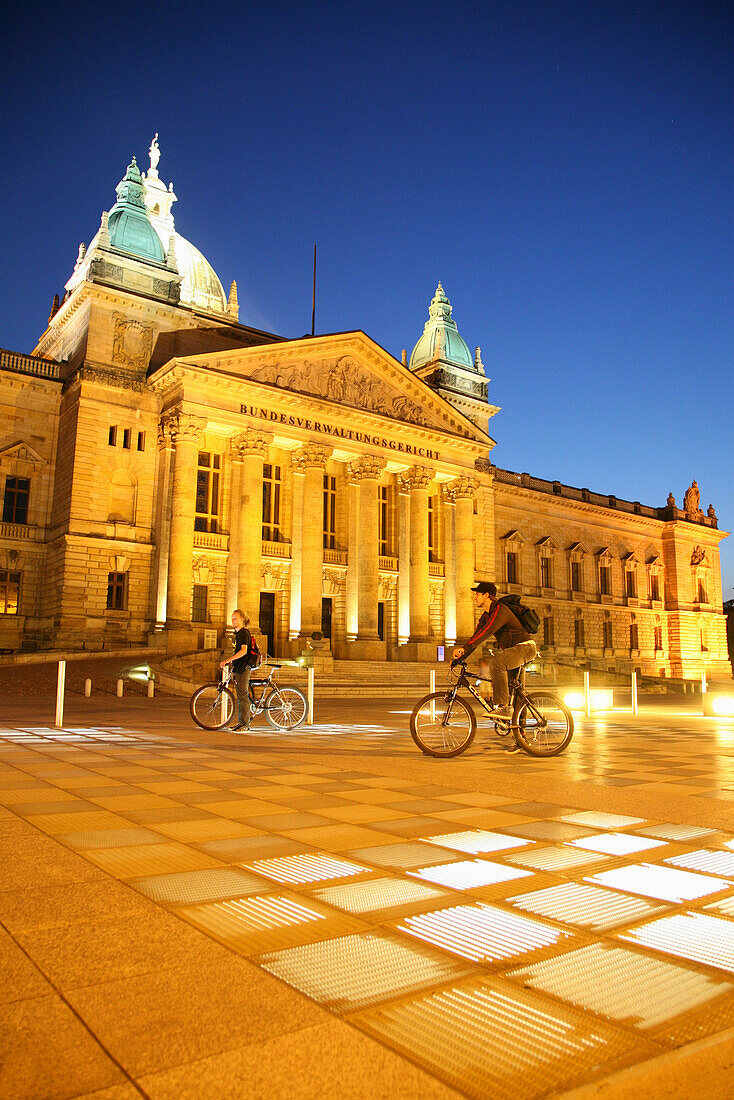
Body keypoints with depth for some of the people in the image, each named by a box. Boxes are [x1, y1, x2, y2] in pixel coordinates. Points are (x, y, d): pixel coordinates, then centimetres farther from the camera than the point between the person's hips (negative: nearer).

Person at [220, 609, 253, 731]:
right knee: (240, 696, 13)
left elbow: (244, 651, -25)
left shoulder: (244, 633, -13)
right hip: (238, 667, 10)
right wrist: (230, 661, 15)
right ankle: (240, 722, 19)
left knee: (243, 695, -8)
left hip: (243, 667, -10)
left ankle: (245, 723, -5)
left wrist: (227, 660, -27)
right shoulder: (237, 633, 17)